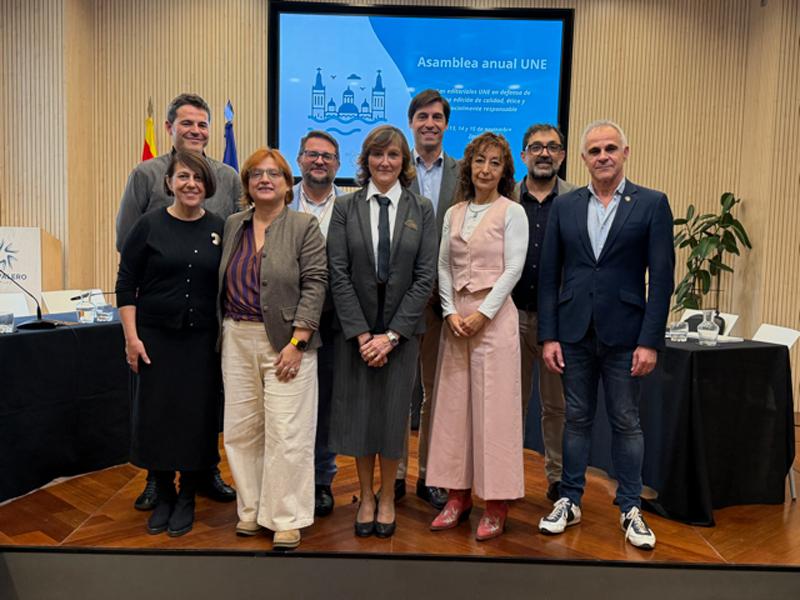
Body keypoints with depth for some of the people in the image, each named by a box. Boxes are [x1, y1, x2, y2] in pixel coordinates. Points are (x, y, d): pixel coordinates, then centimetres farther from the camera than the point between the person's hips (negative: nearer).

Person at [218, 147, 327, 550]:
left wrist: (297, 343, -15)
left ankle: (286, 519, 10)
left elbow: (314, 285, -9)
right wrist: (223, 334, 9)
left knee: (286, 434, -2)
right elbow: (222, 283, 15)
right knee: (241, 429, 10)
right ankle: (251, 509, 25)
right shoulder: (233, 226, 11)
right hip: (237, 340, 5)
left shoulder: (304, 227, -3)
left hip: (285, 342, -5)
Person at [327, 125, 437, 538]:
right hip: (354, 330, 0)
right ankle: (366, 497, 26)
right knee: (358, 412, 8)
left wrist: (391, 335, -11)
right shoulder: (345, 207, 1)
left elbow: (425, 277, -4)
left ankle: (387, 499, 26)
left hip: (402, 329, 0)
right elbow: (339, 274, -4)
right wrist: (362, 333, -11)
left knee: (393, 413, 8)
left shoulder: (421, 210, 1)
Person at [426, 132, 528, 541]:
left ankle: (496, 504, 7)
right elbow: (443, 267, 10)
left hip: (494, 316, -5)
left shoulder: (512, 212, 0)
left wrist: (482, 314, -13)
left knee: (493, 406, -3)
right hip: (456, 317, 5)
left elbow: (513, 268, -7)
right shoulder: (453, 214, 13)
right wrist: (451, 312, -3)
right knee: (454, 403, 6)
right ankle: (458, 495, 17)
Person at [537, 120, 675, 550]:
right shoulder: (564, 206, 6)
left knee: (626, 422, 8)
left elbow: (661, 277, -5)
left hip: (624, 334, -2)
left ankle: (631, 510, 22)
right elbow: (549, 275, 4)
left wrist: (650, 341, -10)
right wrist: (548, 336, -1)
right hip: (574, 333, 2)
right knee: (576, 419, 12)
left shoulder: (652, 204, -1)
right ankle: (570, 501, 24)